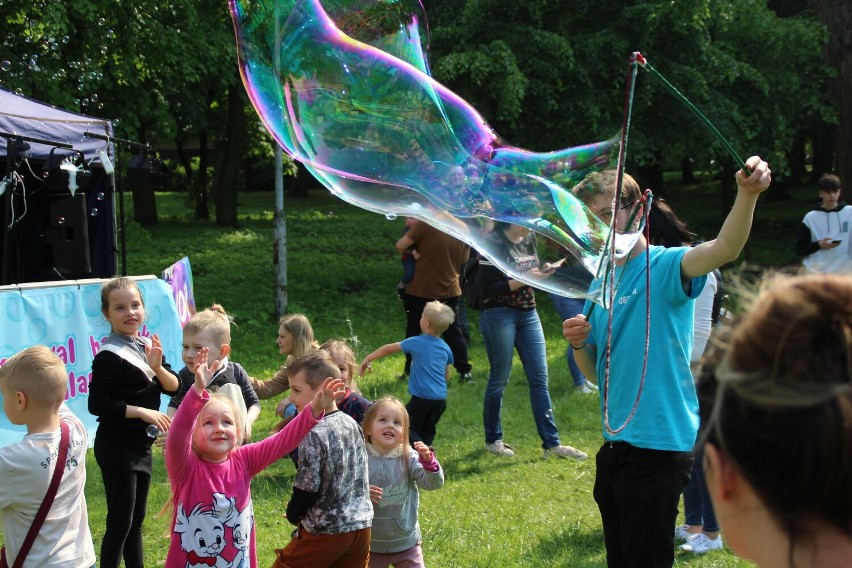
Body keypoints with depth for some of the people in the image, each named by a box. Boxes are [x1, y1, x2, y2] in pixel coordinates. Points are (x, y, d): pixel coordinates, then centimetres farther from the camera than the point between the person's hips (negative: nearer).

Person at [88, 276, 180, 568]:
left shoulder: (147, 345, 5)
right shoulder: (110, 357, -18)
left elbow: (173, 387, 1)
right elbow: (97, 404, -23)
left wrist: (157, 366, -17)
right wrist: (141, 411, -23)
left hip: (141, 445, 8)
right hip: (116, 448, -8)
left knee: (137, 519, 18)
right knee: (120, 522, -3)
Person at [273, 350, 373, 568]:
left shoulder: (314, 434, -18)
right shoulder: (351, 424, 5)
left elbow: (307, 489, -17)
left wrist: (293, 514, 4)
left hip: (325, 533, -7)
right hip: (361, 526, 7)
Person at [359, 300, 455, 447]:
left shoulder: (416, 343, -4)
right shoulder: (446, 348, 8)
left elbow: (388, 349, 5)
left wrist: (367, 359, 16)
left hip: (422, 398, -5)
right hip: (441, 399, 5)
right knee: (427, 434, 16)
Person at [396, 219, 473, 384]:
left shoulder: (426, 224, -19)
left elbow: (401, 245, -17)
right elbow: (464, 259, 9)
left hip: (420, 291, -4)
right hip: (449, 291, 4)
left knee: (413, 330, 12)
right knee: (452, 331, 12)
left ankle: (410, 371, 17)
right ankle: (465, 372, 7)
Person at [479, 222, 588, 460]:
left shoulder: (529, 239, 8)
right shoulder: (494, 243, -13)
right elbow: (486, 290, -15)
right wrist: (521, 281, -20)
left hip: (528, 315, 7)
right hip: (499, 315, -7)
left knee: (539, 379, 3)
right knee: (499, 379, 3)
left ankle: (551, 443, 5)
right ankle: (493, 439, 18)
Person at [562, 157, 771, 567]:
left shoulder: (664, 266, -9)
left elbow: (723, 249, -30)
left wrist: (747, 194, -47)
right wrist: (578, 345, -5)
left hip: (659, 448, -8)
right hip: (615, 447, 8)